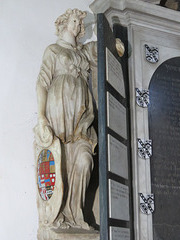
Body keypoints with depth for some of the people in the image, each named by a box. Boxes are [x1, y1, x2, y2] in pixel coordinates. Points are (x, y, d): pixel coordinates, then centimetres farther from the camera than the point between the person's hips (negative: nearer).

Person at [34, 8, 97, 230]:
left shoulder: (85, 51, 25)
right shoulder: (53, 50, 13)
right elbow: (42, 83, 3)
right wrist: (41, 117, -10)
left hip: (81, 114, 4)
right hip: (60, 111, -4)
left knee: (83, 160, -12)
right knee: (64, 161, -11)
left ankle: (73, 214, -8)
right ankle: (61, 214, -6)